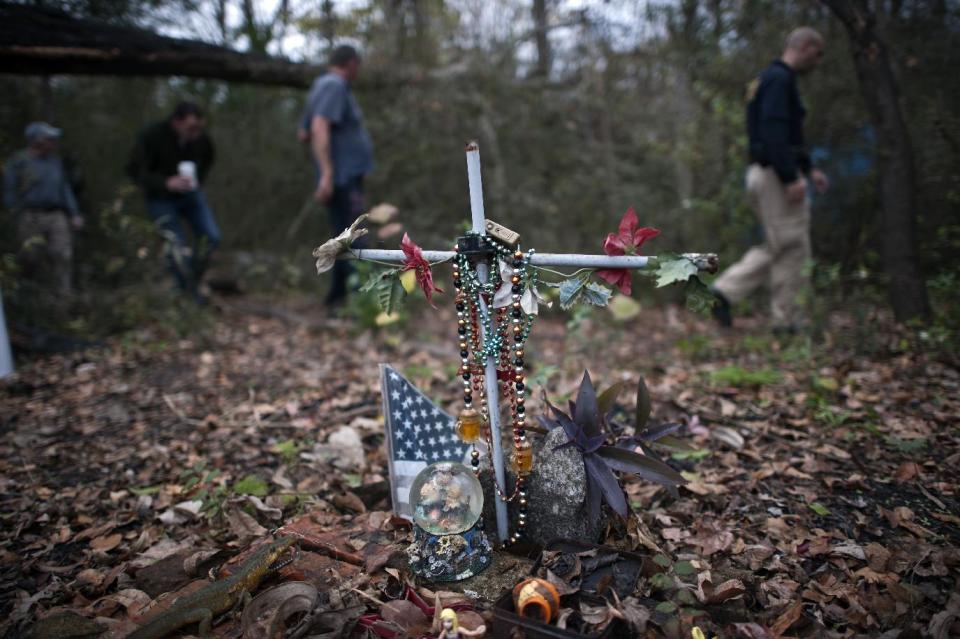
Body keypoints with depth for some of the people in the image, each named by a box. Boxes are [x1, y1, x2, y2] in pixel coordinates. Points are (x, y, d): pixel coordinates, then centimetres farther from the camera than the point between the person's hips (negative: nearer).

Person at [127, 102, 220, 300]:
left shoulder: (201, 138, -12)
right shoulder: (151, 136, -24)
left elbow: (207, 160, 12)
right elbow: (135, 170, -19)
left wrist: (198, 180, -3)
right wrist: (166, 183, -33)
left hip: (190, 194, 4)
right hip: (161, 199, -4)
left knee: (211, 237, -8)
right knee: (177, 247, -12)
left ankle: (194, 283, 12)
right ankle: (187, 291, 6)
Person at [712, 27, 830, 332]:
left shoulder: (767, 78, 21)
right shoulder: (780, 79, -11)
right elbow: (774, 133, -23)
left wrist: (809, 169, 25)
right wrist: (791, 178, -24)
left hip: (763, 173, 10)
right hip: (776, 174, -10)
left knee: (775, 248, 14)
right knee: (793, 249, -2)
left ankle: (724, 291, 6)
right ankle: (789, 320, 5)